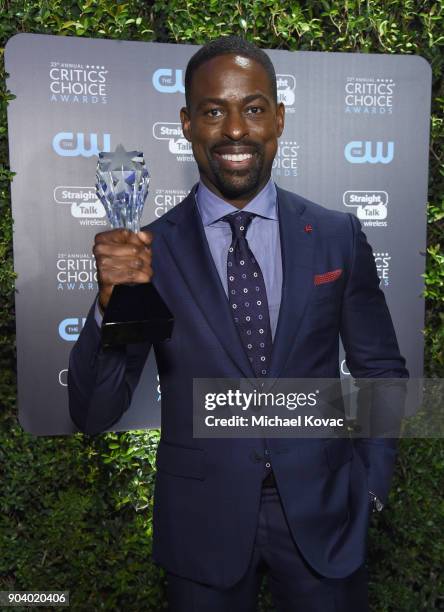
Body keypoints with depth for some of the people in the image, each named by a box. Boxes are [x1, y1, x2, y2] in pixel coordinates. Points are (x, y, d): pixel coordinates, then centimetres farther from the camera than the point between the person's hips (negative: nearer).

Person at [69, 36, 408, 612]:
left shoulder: (338, 236, -6)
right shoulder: (148, 250, -10)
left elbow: (381, 369, 4)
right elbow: (93, 414, -11)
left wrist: (369, 483, -2)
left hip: (323, 516, 1)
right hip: (202, 524, 0)